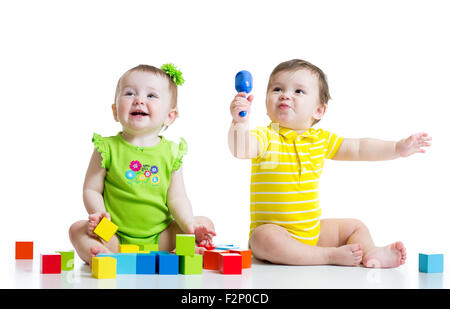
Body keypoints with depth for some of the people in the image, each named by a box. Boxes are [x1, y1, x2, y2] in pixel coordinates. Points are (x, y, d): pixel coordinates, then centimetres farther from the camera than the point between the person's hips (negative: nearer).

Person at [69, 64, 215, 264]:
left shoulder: (171, 153, 3)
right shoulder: (108, 148, -1)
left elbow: (176, 198, 3)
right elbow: (91, 190, 0)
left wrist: (189, 225, -14)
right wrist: (98, 214, -20)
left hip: (159, 237, 2)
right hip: (114, 237, -2)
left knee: (204, 224, -11)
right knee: (77, 229, -24)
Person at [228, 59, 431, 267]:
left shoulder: (320, 139, 7)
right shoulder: (266, 137, -10)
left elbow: (358, 149, 15)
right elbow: (241, 149, -31)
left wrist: (398, 148, 8)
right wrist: (240, 121, -50)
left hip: (313, 230, 6)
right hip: (274, 231, -6)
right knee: (265, 239, -37)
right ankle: (330, 255, -32)